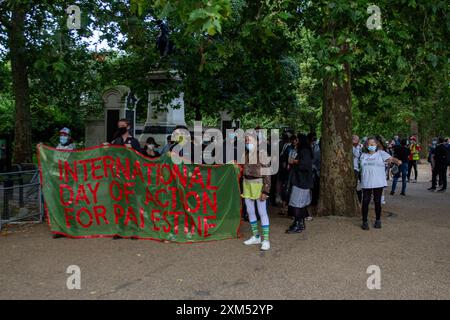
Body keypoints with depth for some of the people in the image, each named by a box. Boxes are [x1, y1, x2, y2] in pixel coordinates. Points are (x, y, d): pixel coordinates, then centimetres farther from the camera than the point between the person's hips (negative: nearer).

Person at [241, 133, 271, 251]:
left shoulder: (261, 155, -12)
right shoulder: (245, 154, 7)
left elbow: (267, 175, -12)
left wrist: (265, 191, -17)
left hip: (258, 184, -7)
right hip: (247, 184, 7)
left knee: (262, 212, -4)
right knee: (250, 212, 12)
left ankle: (266, 240, 2)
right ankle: (256, 237, 25)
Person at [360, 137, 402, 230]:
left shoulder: (381, 153, 1)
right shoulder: (363, 155, 12)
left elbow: (390, 158, -14)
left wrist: (397, 161, -33)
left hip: (378, 183, -2)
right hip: (366, 183, 2)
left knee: (377, 202, 6)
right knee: (365, 202, -1)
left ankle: (378, 221, 23)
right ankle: (365, 222, 9)